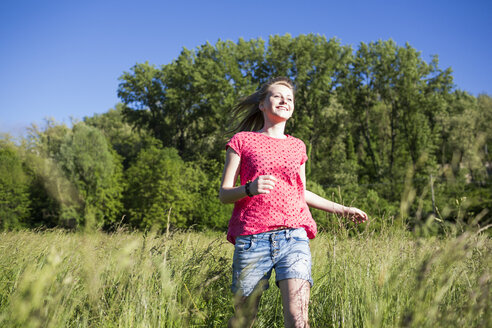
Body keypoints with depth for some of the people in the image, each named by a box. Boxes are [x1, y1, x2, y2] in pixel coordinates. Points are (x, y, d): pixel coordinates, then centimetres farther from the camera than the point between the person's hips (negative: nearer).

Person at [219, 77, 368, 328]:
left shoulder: (297, 147, 19)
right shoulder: (242, 141, 8)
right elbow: (224, 194, 4)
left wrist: (342, 210, 25)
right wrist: (249, 189, -17)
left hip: (293, 237, 2)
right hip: (252, 240, -2)